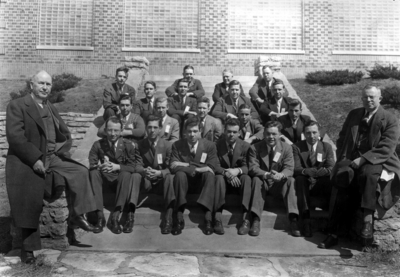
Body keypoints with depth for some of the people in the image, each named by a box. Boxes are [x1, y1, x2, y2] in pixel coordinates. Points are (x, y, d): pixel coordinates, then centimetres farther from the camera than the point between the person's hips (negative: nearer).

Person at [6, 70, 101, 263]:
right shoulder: (17, 106, -6)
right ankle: (28, 248, 17)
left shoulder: (51, 109, 14)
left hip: (52, 158, 6)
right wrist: (34, 159, -21)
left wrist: (61, 150, -1)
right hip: (27, 163, -6)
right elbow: (14, 136, -17)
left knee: (80, 172, -8)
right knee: (30, 206, -1)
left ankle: (77, 217, -1)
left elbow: (66, 135, 19)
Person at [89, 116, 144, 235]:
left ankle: (115, 216, -36)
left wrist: (118, 167, -25)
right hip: (106, 178, 1)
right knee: (93, 172, -28)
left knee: (126, 174, -34)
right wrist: (100, 166, -29)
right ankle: (99, 215, -32)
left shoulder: (129, 145, -4)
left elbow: (137, 167, -10)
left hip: (122, 178, -1)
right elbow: (91, 165, -6)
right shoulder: (98, 145, -2)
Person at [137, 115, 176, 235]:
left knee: (170, 177, -35)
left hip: (162, 179, 0)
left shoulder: (167, 145, -3)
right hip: (146, 180, 1)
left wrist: (159, 173, -27)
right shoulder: (140, 145, 0)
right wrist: (143, 170, -24)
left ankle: (168, 218, -37)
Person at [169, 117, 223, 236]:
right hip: (185, 182, 0)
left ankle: (208, 218, -38)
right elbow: (173, 166, -10)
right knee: (180, 174, -32)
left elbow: (211, 169, -12)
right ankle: (179, 219, -35)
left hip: (202, 182, 0)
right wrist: (192, 168, -23)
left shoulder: (209, 146, -2)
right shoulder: (177, 145, 2)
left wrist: (188, 166, -16)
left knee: (209, 174, -31)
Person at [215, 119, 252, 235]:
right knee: (219, 177, -33)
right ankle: (217, 219, -42)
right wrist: (226, 173, -28)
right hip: (224, 179, -1)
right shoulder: (217, 144, -5)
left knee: (247, 178, -31)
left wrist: (238, 170, -31)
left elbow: (247, 167, -8)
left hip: (238, 179, 1)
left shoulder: (245, 146, -2)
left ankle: (245, 217, -38)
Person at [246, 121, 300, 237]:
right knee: (256, 179, -32)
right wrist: (266, 175, -37)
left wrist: (280, 175, -37)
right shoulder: (255, 148, -4)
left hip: (279, 184, 1)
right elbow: (252, 168, -15)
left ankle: (294, 219, -33)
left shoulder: (287, 148, 0)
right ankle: (255, 220, -37)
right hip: (263, 183, -1)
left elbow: (289, 168, -11)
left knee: (291, 180, -28)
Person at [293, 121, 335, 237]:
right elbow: (297, 169, -10)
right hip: (304, 184, -1)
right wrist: (319, 170, -25)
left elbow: (331, 169, -5)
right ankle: (306, 220, -36)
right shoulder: (296, 147, 2)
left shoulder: (327, 147, 8)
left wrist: (308, 171, -20)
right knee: (300, 178, -33)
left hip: (321, 185, 1)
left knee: (331, 181, -30)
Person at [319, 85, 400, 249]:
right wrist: (343, 158, 1)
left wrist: (362, 159, -21)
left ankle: (368, 219, -35)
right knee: (340, 177, -27)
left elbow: (386, 148, -10)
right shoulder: (353, 114, 17)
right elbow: (342, 138, 19)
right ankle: (333, 233, -27)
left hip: (378, 162, -3)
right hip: (352, 160, 3)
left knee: (368, 174, -39)